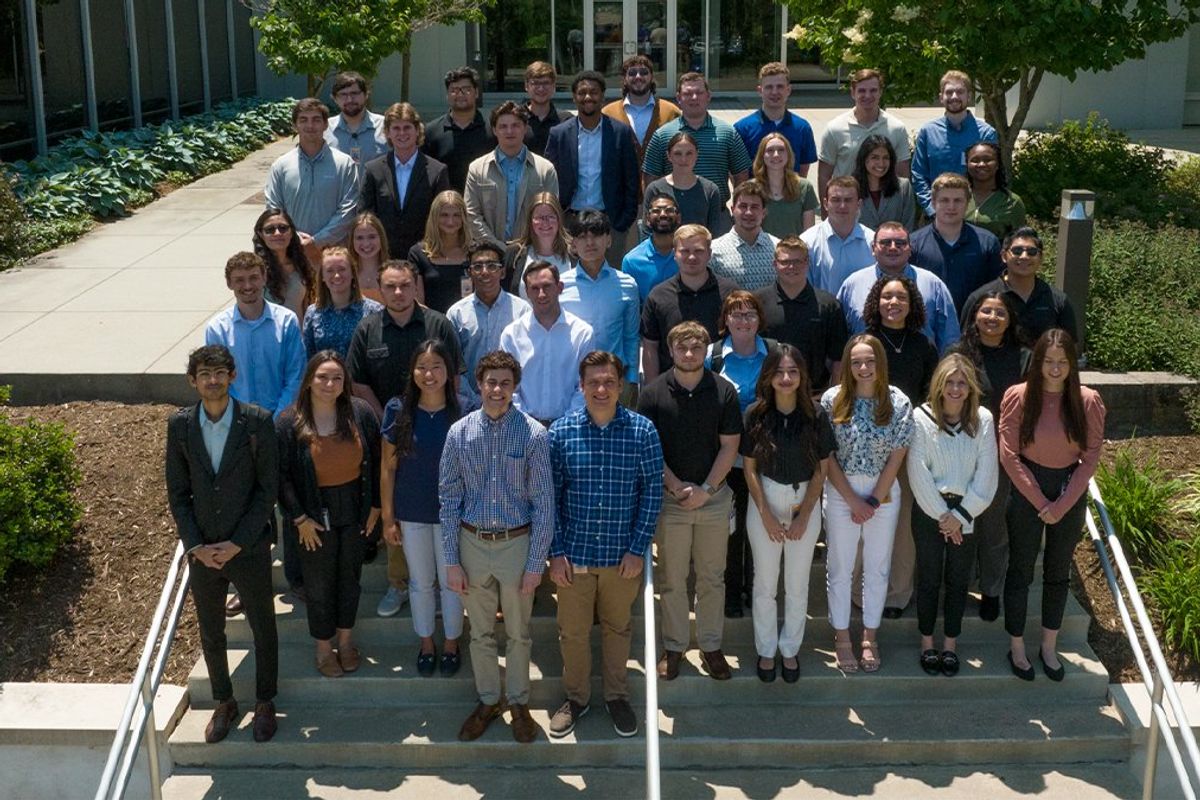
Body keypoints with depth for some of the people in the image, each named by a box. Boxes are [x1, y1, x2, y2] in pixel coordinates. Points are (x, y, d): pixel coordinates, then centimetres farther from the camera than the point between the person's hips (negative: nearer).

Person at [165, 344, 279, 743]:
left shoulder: (257, 421, -11)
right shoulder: (179, 425, -4)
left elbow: (268, 488, -10)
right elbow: (177, 493, 1)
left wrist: (236, 543, -14)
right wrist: (195, 545, -8)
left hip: (249, 547, -2)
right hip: (201, 552, 2)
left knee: (263, 629, 12)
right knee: (211, 635, 16)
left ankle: (265, 703, 31)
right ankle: (224, 703, 35)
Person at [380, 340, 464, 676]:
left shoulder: (461, 413, -13)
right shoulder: (398, 410, -10)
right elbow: (388, 468, -4)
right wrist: (388, 518, -2)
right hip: (411, 512, 1)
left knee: (451, 581, 14)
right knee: (420, 582, 17)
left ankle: (451, 643, 36)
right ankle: (426, 644, 37)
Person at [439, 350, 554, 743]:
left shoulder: (534, 434, -11)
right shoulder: (460, 433, -5)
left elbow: (543, 501, -8)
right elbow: (449, 499, -1)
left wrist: (536, 562, -9)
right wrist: (451, 560, -2)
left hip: (517, 544, -2)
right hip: (473, 544, 2)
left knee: (518, 633, 13)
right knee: (481, 633, 16)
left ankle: (519, 702, 32)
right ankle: (488, 700, 34)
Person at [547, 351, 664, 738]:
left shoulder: (642, 430, -8)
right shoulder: (560, 432, -6)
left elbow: (652, 491, -4)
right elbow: (550, 496, -2)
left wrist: (638, 548, -7)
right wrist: (555, 552, -5)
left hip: (623, 555, 0)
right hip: (574, 555, 0)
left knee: (618, 628, 17)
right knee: (573, 631, 13)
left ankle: (617, 696, 37)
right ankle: (576, 697, 34)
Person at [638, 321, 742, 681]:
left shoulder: (724, 391, -2)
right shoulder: (653, 392, -5)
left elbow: (729, 445, -2)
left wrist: (705, 489, -10)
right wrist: (676, 486, -12)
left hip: (714, 497, 1)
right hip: (670, 498, -1)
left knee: (712, 578, 10)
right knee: (672, 579, 8)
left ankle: (710, 645, 22)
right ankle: (674, 646, 21)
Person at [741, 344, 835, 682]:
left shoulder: (816, 416, -9)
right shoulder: (756, 415, -9)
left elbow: (821, 470, -3)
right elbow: (750, 469, -4)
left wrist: (803, 516, -7)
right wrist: (766, 515, -8)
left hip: (805, 502, 0)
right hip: (765, 501, 0)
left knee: (797, 585, 11)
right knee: (765, 582, 9)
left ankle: (790, 649, 28)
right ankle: (766, 650, 26)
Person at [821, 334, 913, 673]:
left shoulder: (898, 402, -7)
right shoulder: (832, 400, -9)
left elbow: (897, 457, -5)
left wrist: (873, 501, -9)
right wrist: (853, 501, -10)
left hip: (884, 493, 1)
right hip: (841, 493, -1)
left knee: (877, 568, 12)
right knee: (840, 568, 8)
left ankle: (870, 638, 26)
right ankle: (842, 638, 22)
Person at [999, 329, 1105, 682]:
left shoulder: (1088, 401, -7)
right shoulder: (1018, 397, -12)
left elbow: (1091, 457, -4)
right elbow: (1009, 456, -10)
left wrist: (1062, 504, -10)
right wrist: (1040, 501, -11)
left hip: (1071, 495, 2)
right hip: (1027, 493, -2)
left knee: (1059, 572, 15)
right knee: (1021, 571, 8)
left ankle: (1049, 646, 29)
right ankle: (1017, 647, 23)